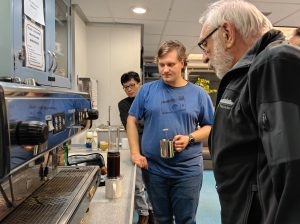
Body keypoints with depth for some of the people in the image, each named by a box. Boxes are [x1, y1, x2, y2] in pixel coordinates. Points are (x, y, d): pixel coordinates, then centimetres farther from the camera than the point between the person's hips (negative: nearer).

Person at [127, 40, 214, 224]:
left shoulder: (198, 93, -1)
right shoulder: (147, 90, -2)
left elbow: (210, 127, 3)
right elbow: (132, 120, 4)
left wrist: (190, 138, -15)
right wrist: (135, 153, -4)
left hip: (188, 170, 0)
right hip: (153, 168, 1)